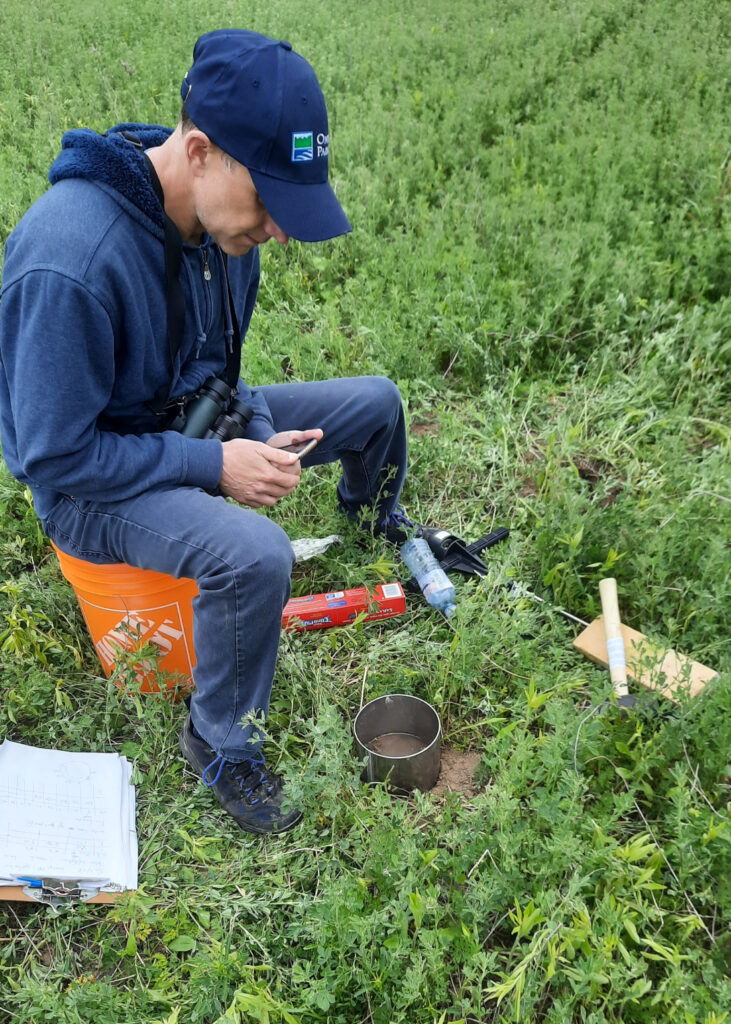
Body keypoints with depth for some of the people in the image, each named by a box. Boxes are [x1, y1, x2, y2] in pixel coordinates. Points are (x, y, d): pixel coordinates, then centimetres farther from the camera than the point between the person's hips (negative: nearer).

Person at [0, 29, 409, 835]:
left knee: (376, 404, 5)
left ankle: (383, 538, 39)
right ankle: (219, 745, -6)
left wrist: (256, 432, -12)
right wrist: (213, 466, -27)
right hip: (89, 480, -7)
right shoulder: (72, 260, -33)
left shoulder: (220, 212, -8)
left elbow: (215, 365, 7)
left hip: (189, 422, 8)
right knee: (254, 553, -36)